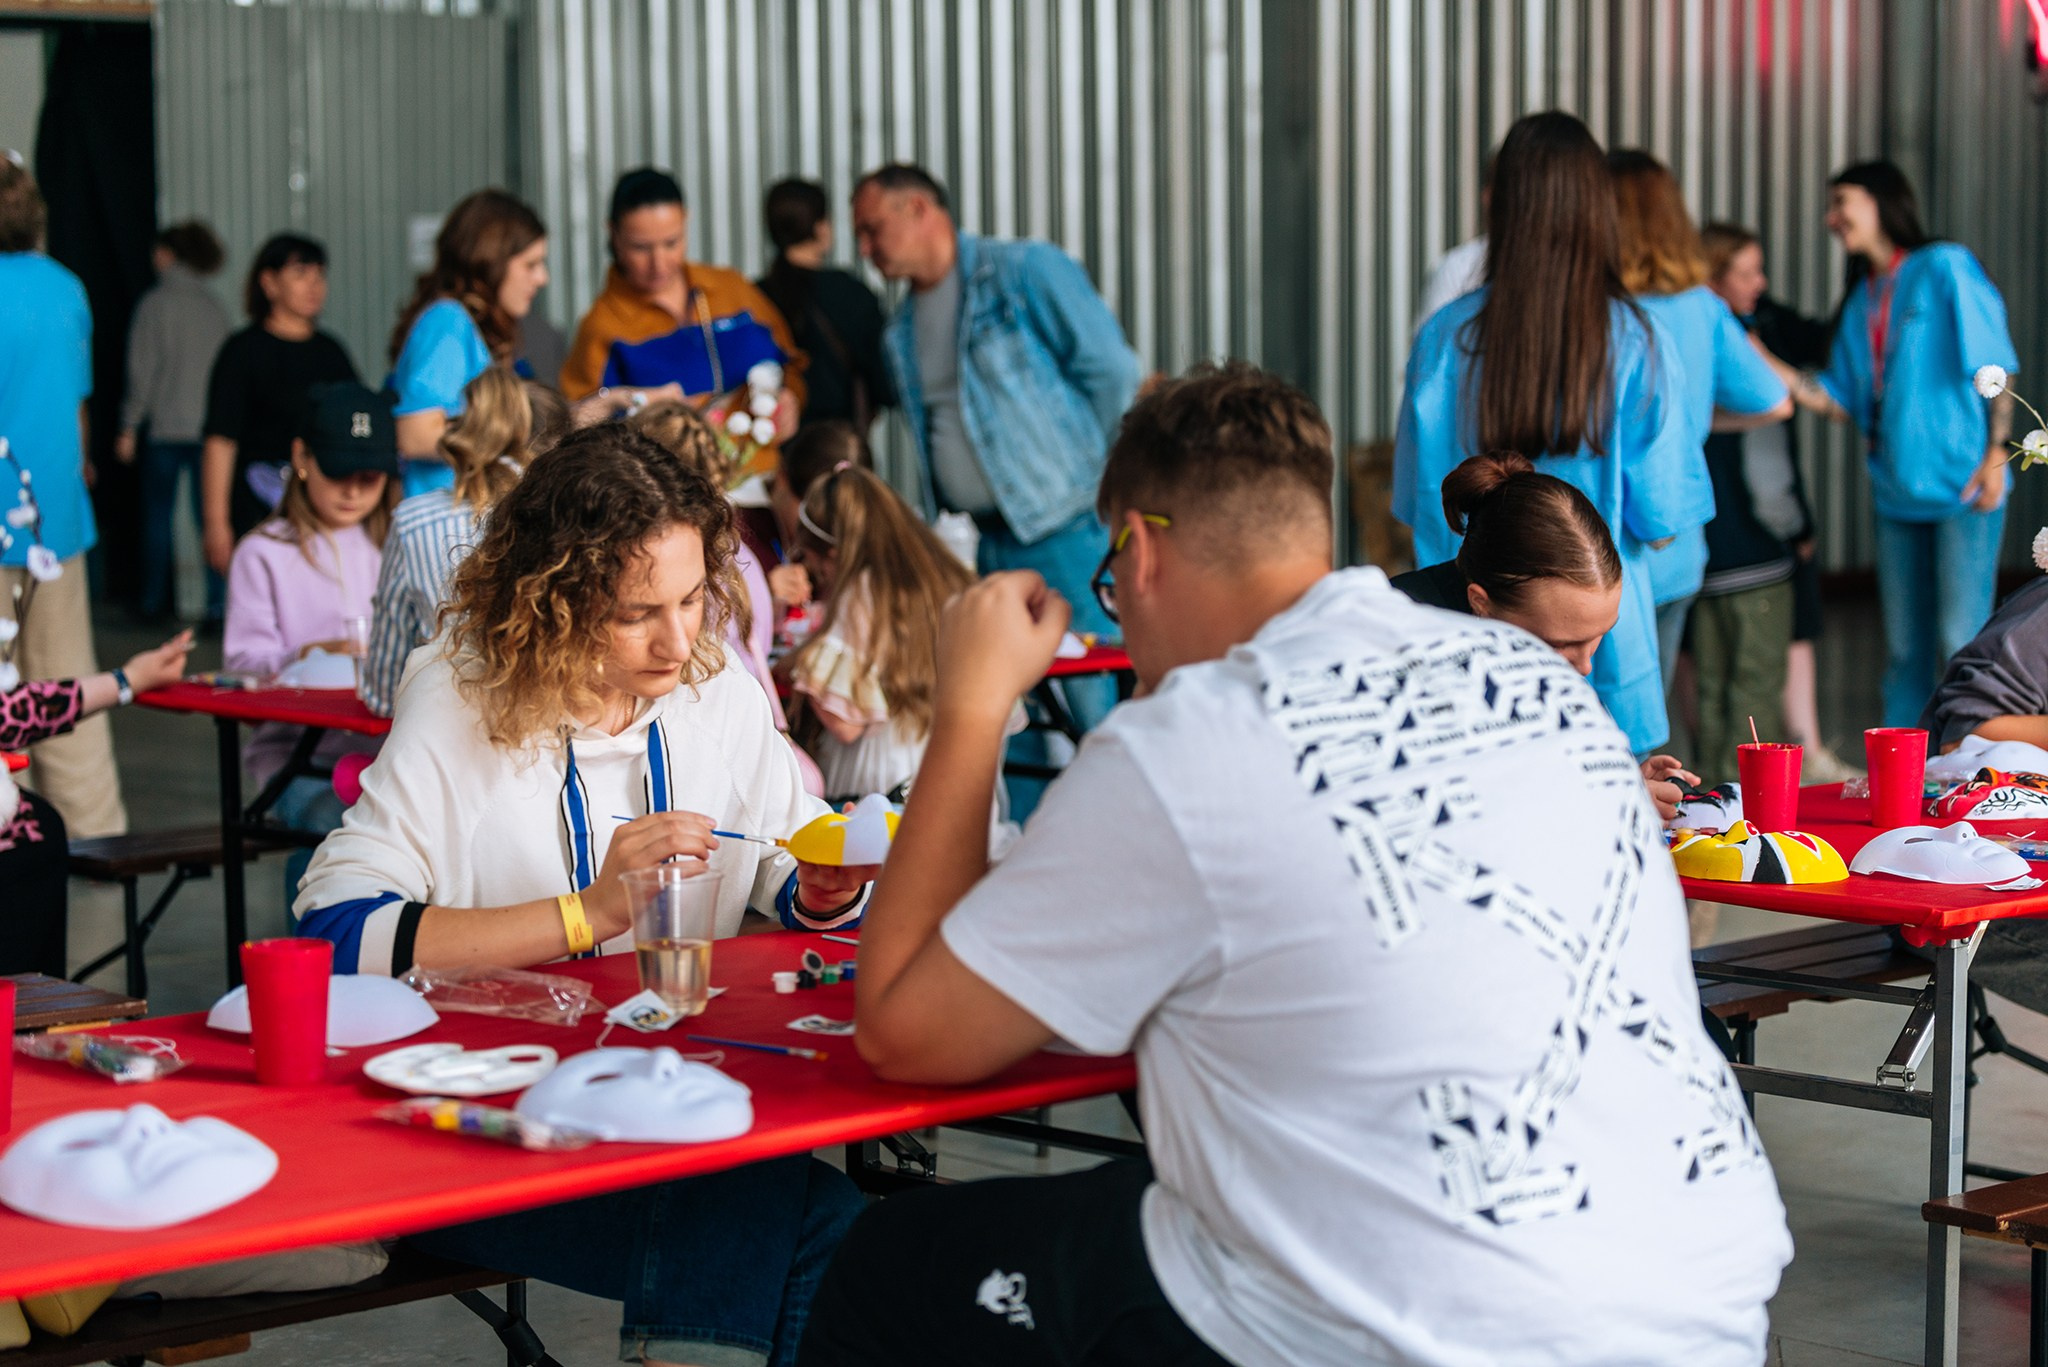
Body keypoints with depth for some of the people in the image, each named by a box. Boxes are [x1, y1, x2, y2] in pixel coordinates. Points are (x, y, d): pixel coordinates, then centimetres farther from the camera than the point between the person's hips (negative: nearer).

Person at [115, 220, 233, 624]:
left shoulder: (155, 303, -7)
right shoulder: (214, 307, 6)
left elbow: (142, 370, -7)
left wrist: (130, 427, -1)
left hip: (165, 427, -3)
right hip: (210, 426, 3)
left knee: (157, 517, 10)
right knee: (209, 515, 3)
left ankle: (154, 601, 16)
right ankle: (218, 602, -3)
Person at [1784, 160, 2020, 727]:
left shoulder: (1946, 267, -3)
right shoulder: (1862, 301, 16)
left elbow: (1996, 369, -4)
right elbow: (1843, 400, 12)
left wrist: (1995, 455, -14)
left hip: (1963, 486, -6)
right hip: (1898, 490, 6)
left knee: (1962, 643, -9)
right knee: (1905, 652, 8)